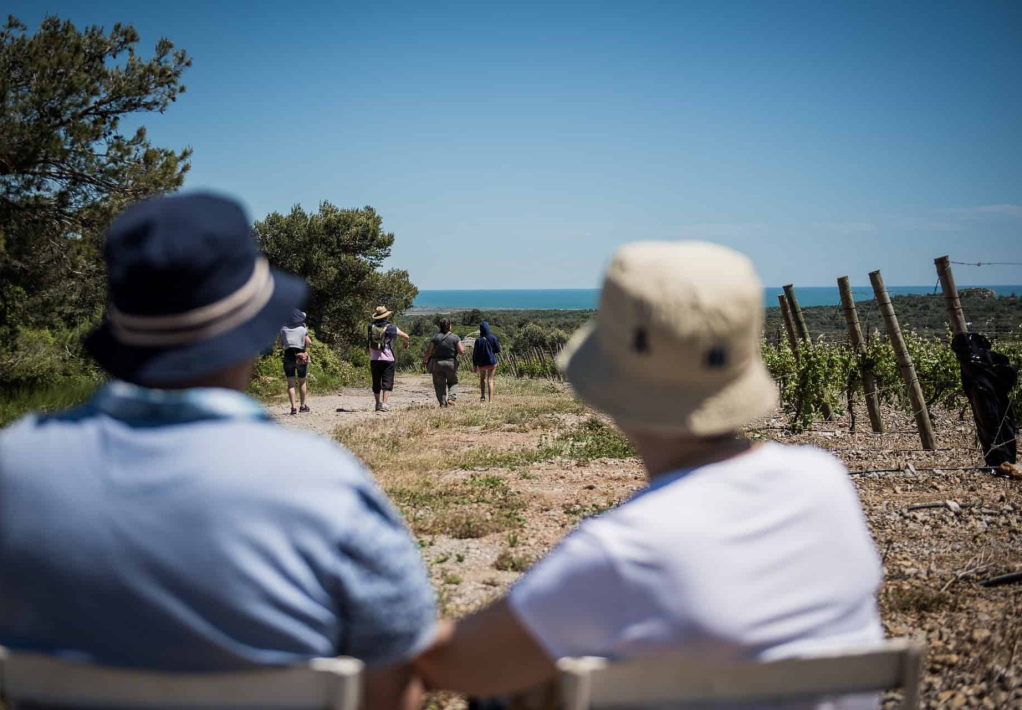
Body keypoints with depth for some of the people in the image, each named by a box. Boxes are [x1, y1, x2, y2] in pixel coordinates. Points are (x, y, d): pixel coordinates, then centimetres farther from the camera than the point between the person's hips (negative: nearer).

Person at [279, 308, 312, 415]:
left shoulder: (284, 329, 3)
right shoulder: (303, 329, -2)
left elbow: (279, 343, 6)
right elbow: (309, 343, -7)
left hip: (288, 356, 1)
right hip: (300, 356, -1)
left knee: (290, 383, 1)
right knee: (302, 382, 14)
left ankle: (293, 407, -7)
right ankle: (303, 406, 18)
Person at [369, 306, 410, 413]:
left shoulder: (371, 326, 3)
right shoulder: (391, 327, -6)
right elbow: (405, 336, 1)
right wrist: (406, 343, 21)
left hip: (374, 359, 3)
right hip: (387, 359, -3)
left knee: (376, 383, 12)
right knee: (387, 382, -2)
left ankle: (378, 404, 17)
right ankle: (384, 403, -14)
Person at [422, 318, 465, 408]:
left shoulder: (435, 337, -4)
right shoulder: (455, 337, -5)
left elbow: (429, 351, -6)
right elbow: (461, 352, -10)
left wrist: (424, 360, 8)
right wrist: (462, 346, 12)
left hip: (437, 363, 0)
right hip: (451, 363, 0)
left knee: (439, 384, 7)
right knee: (453, 382, 19)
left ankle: (442, 403, 4)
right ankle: (452, 398, -1)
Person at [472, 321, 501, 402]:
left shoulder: (478, 340, -12)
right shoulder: (493, 338, -9)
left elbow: (475, 354, -9)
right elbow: (498, 350, -3)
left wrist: (474, 365, -2)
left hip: (482, 363, 0)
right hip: (492, 362, 0)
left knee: (482, 379, 21)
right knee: (490, 380, 6)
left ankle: (482, 396, 7)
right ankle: (491, 399, 1)